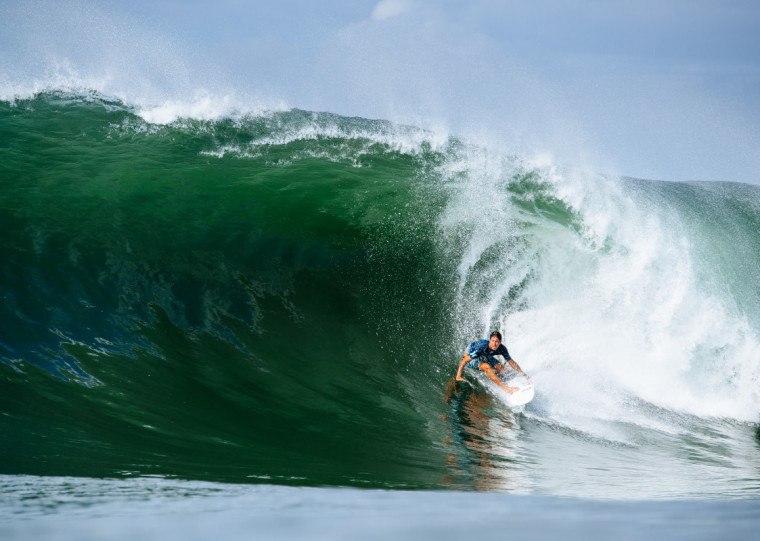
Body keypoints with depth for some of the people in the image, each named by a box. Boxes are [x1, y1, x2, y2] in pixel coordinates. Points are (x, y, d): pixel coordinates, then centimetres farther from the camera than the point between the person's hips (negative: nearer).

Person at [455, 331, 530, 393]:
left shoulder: (502, 348, -21)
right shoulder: (482, 347, -38)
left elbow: (511, 362, -6)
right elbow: (464, 361, -33)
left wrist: (523, 374, -6)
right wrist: (458, 376, -36)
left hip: (484, 356, 9)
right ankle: (505, 387, -37)